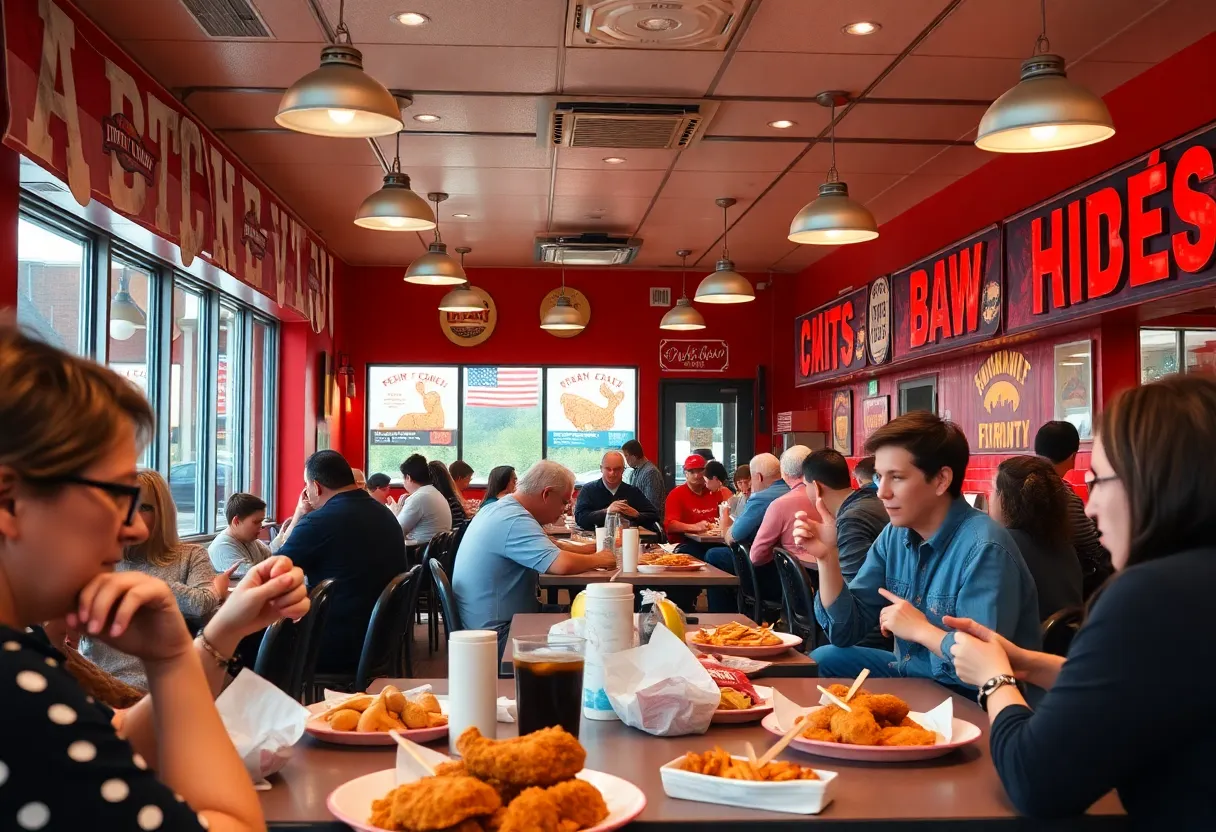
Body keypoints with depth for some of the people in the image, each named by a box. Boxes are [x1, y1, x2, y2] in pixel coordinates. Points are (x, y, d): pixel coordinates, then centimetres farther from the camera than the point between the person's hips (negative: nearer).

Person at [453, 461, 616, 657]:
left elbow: (547, 548, 20)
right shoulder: (515, 520, -22)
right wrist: (598, 560, -14)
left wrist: (590, 548, 9)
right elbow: (563, 565, -33)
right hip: (498, 635, -10)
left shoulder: (497, 508, 9)